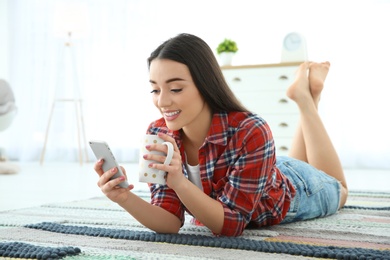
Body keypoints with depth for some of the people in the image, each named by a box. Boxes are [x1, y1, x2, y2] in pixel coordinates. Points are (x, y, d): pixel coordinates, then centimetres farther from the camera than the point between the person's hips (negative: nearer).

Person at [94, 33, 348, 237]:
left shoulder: (250, 132, -44)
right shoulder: (158, 135, -29)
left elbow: (231, 224, -40)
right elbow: (171, 222, -30)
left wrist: (178, 181, -56)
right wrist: (125, 198, -49)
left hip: (294, 191, -4)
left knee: (337, 190, 33)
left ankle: (307, 95, 29)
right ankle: (304, 95, 38)